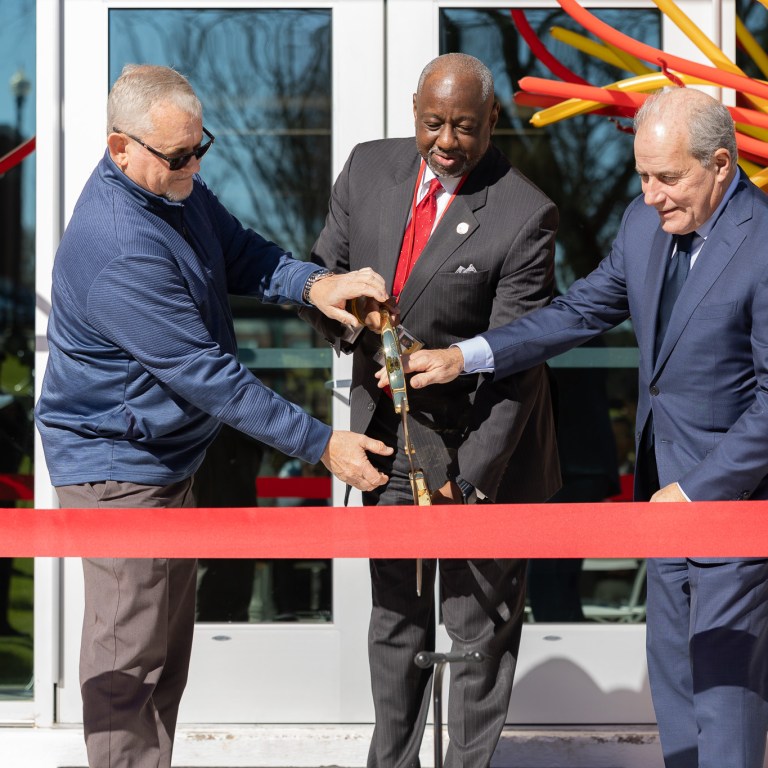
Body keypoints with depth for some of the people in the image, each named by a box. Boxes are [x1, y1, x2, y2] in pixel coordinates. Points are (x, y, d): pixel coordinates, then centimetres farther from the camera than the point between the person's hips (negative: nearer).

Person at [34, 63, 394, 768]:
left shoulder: (178, 186, -1)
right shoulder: (119, 251, -31)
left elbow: (239, 252, 7)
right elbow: (208, 375, -30)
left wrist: (312, 284, -17)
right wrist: (323, 445, -26)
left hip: (168, 456, 10)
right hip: (117, 465, -10)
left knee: (169, 646, 18)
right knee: (129, 657, -3)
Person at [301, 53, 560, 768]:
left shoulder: (523, 216, -19)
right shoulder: (369, 168, -3)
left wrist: (468, 476, -26)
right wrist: (348, 314, -18)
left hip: (479, 440, -5)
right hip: (387, 430, 5)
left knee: (480, 623, 7)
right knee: (395, 615, 16)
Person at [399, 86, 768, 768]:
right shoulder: (646, 222, 2)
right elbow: (583, 311, 12)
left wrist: (697, 488, -18)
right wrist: (464, 357, 5)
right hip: (669, 485, 8)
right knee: (671, 668, 15)